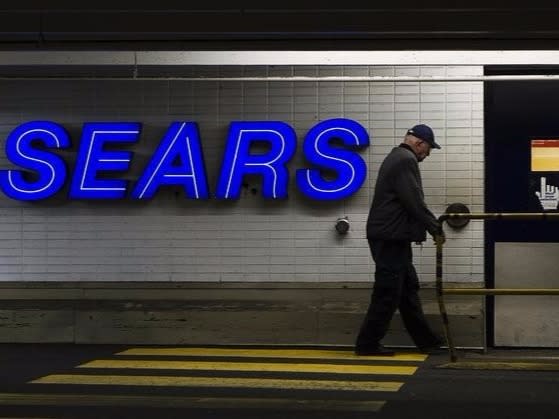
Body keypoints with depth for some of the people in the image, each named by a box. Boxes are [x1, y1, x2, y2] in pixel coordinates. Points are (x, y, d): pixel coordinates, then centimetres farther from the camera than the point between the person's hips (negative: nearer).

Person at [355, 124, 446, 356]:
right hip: (390, 238, -11)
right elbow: (415, 202, -19)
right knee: (388, 292, -5)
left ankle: (425, 340, 19)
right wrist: (435, 228, -10)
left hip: (391, 237, 11)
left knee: (408, 289, 13)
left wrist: (430, 224, 20)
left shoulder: (397, 157, 20)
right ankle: (367, 343, 1)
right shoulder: (406, 160, -14)